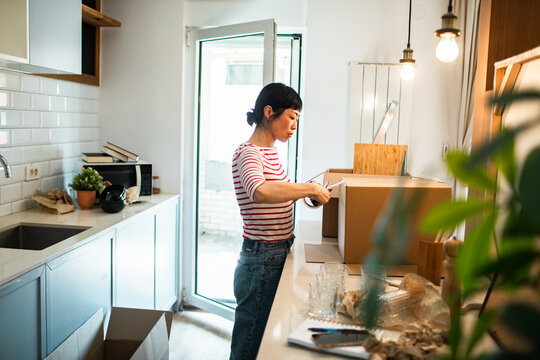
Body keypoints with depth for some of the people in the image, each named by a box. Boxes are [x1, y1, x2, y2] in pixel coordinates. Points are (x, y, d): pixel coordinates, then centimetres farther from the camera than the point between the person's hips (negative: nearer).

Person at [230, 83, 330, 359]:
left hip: (277, 256, 9)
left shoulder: (271, 152, 11)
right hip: (261, 261, -9)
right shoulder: (248, 154, -18)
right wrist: (309, 188, -30)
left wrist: (304, 193, 5)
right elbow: (260, 192, -40)